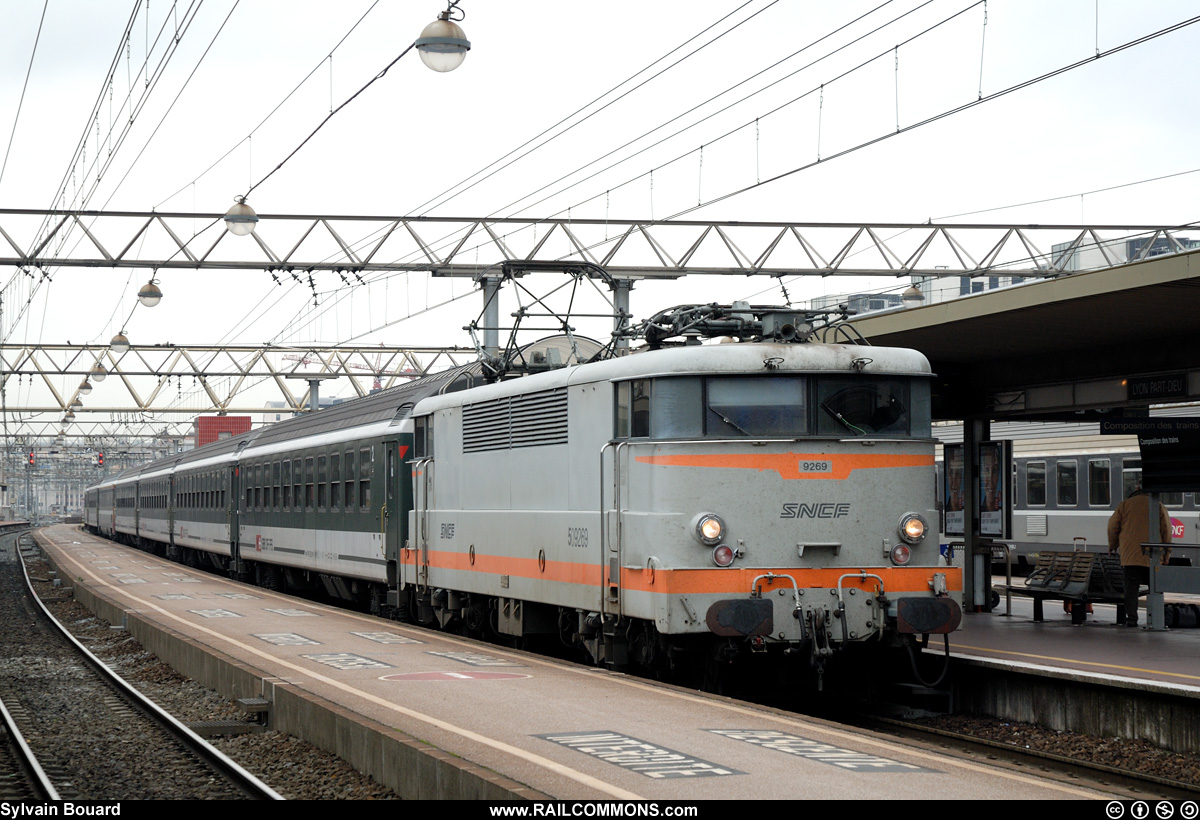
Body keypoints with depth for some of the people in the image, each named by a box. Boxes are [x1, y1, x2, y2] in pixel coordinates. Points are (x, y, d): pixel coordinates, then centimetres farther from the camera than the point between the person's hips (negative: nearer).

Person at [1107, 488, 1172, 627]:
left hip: (1129, 555, 0)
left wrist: (1112, 546, 22)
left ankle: (1131, 619, -6)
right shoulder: (1158, 506, 7)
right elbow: (1167, 531, 7)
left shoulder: (1124, 505, 7)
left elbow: (1112, 527, 7)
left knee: (1131, 587, 0)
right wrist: (1166, 553, 14)